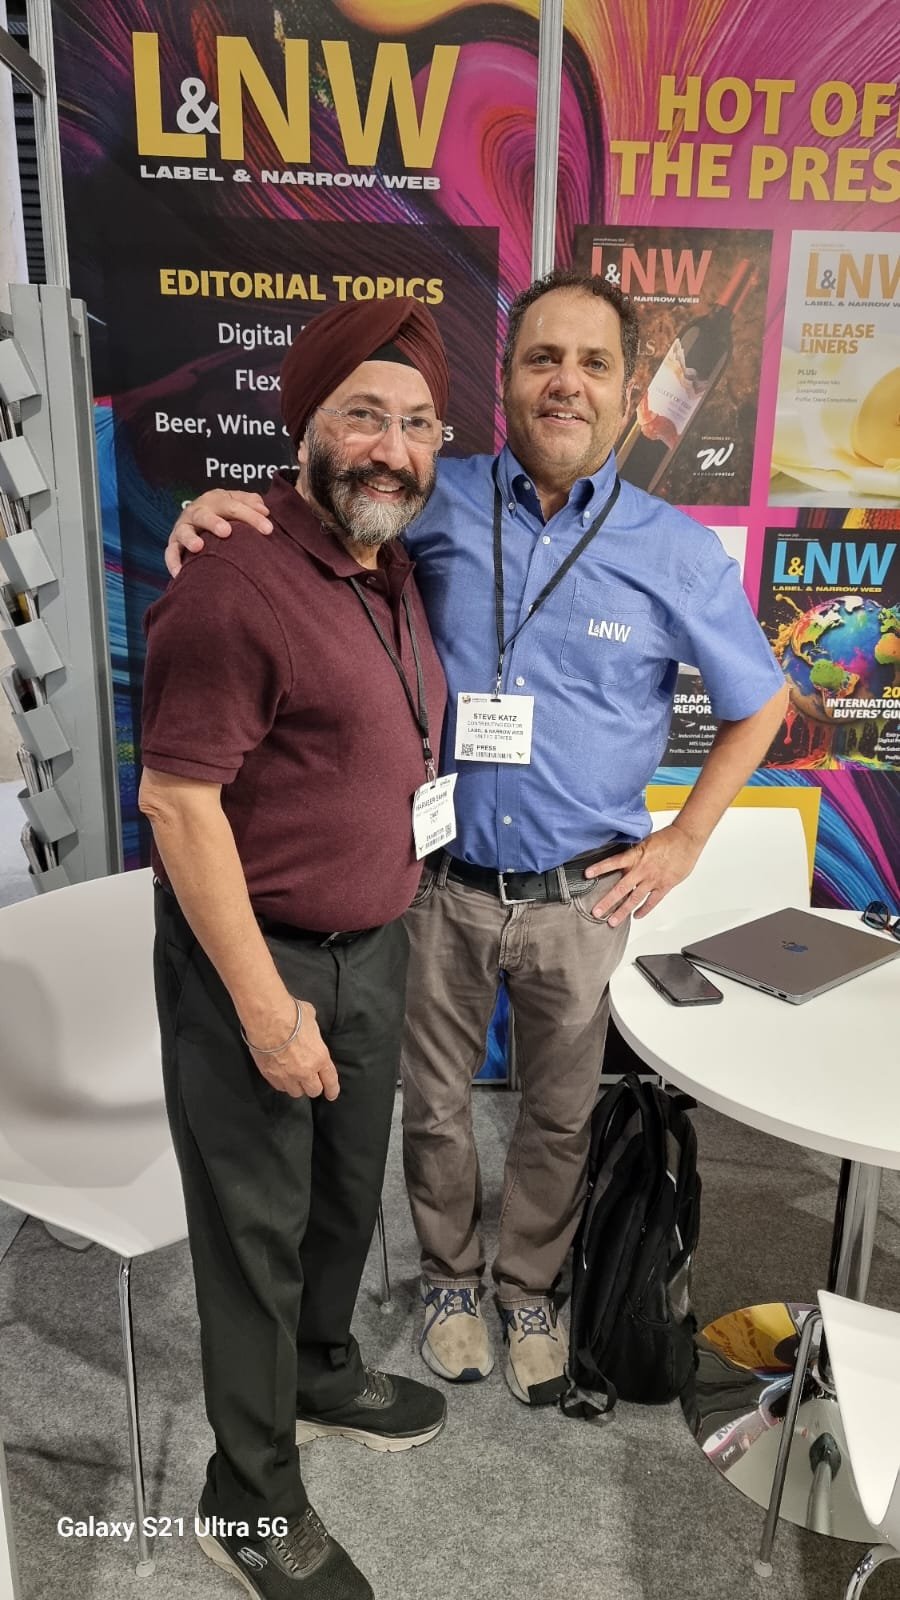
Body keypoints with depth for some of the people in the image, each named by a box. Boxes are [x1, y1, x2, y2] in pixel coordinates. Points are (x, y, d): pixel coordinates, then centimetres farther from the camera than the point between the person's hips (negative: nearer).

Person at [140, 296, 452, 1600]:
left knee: (349, 1192, 24)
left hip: (375, 946, 8)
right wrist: (265, 1005, -21)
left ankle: (324, 1373, 51)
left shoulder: (394, 578, 7)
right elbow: (179, 801, -22)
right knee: (259, 1227, 9)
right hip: (253, 959, -8)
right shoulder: (235, 586, -21)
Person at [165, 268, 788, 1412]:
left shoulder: (675, 551, -5)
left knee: (558, 1113, 18)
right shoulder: (436, 504, -5)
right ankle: (449, 1277, 46)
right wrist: (223, 506, -16)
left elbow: (757, 704, 6)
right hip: (441, 882, 1)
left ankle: (530, 1289, 46)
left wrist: (683, 842, 1)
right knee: (433, 1099, 18)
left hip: (580, 897, 0)